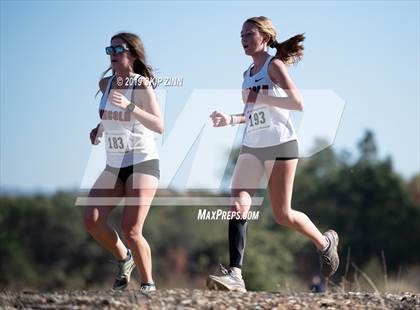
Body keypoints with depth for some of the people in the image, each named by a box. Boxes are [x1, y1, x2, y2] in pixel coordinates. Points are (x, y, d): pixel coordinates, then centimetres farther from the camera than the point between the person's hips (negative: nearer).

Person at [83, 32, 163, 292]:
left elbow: (159, 127, -23)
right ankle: (124, 259, 16)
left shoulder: (142, 85, -13)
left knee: (131, 230, -14)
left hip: (143, 163, -6)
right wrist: (99, 128, 8)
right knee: (92, 220, -10)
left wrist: (130, 107, -33)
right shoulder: (105, 84, 6)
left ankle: (148, 284, 3)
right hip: (114, 166, 6)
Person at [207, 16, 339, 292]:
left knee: (282, 214, 1)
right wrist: (231, 120, 7)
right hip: (251, 148, 6)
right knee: (238, 206, -13)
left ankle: (325, 242, 29)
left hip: (281, 145, -6)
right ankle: (235, 275, -20)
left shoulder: (274, 65, -6)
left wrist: (259, 98, -21)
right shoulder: (248, 74, 15)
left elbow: (298, 103, -16)